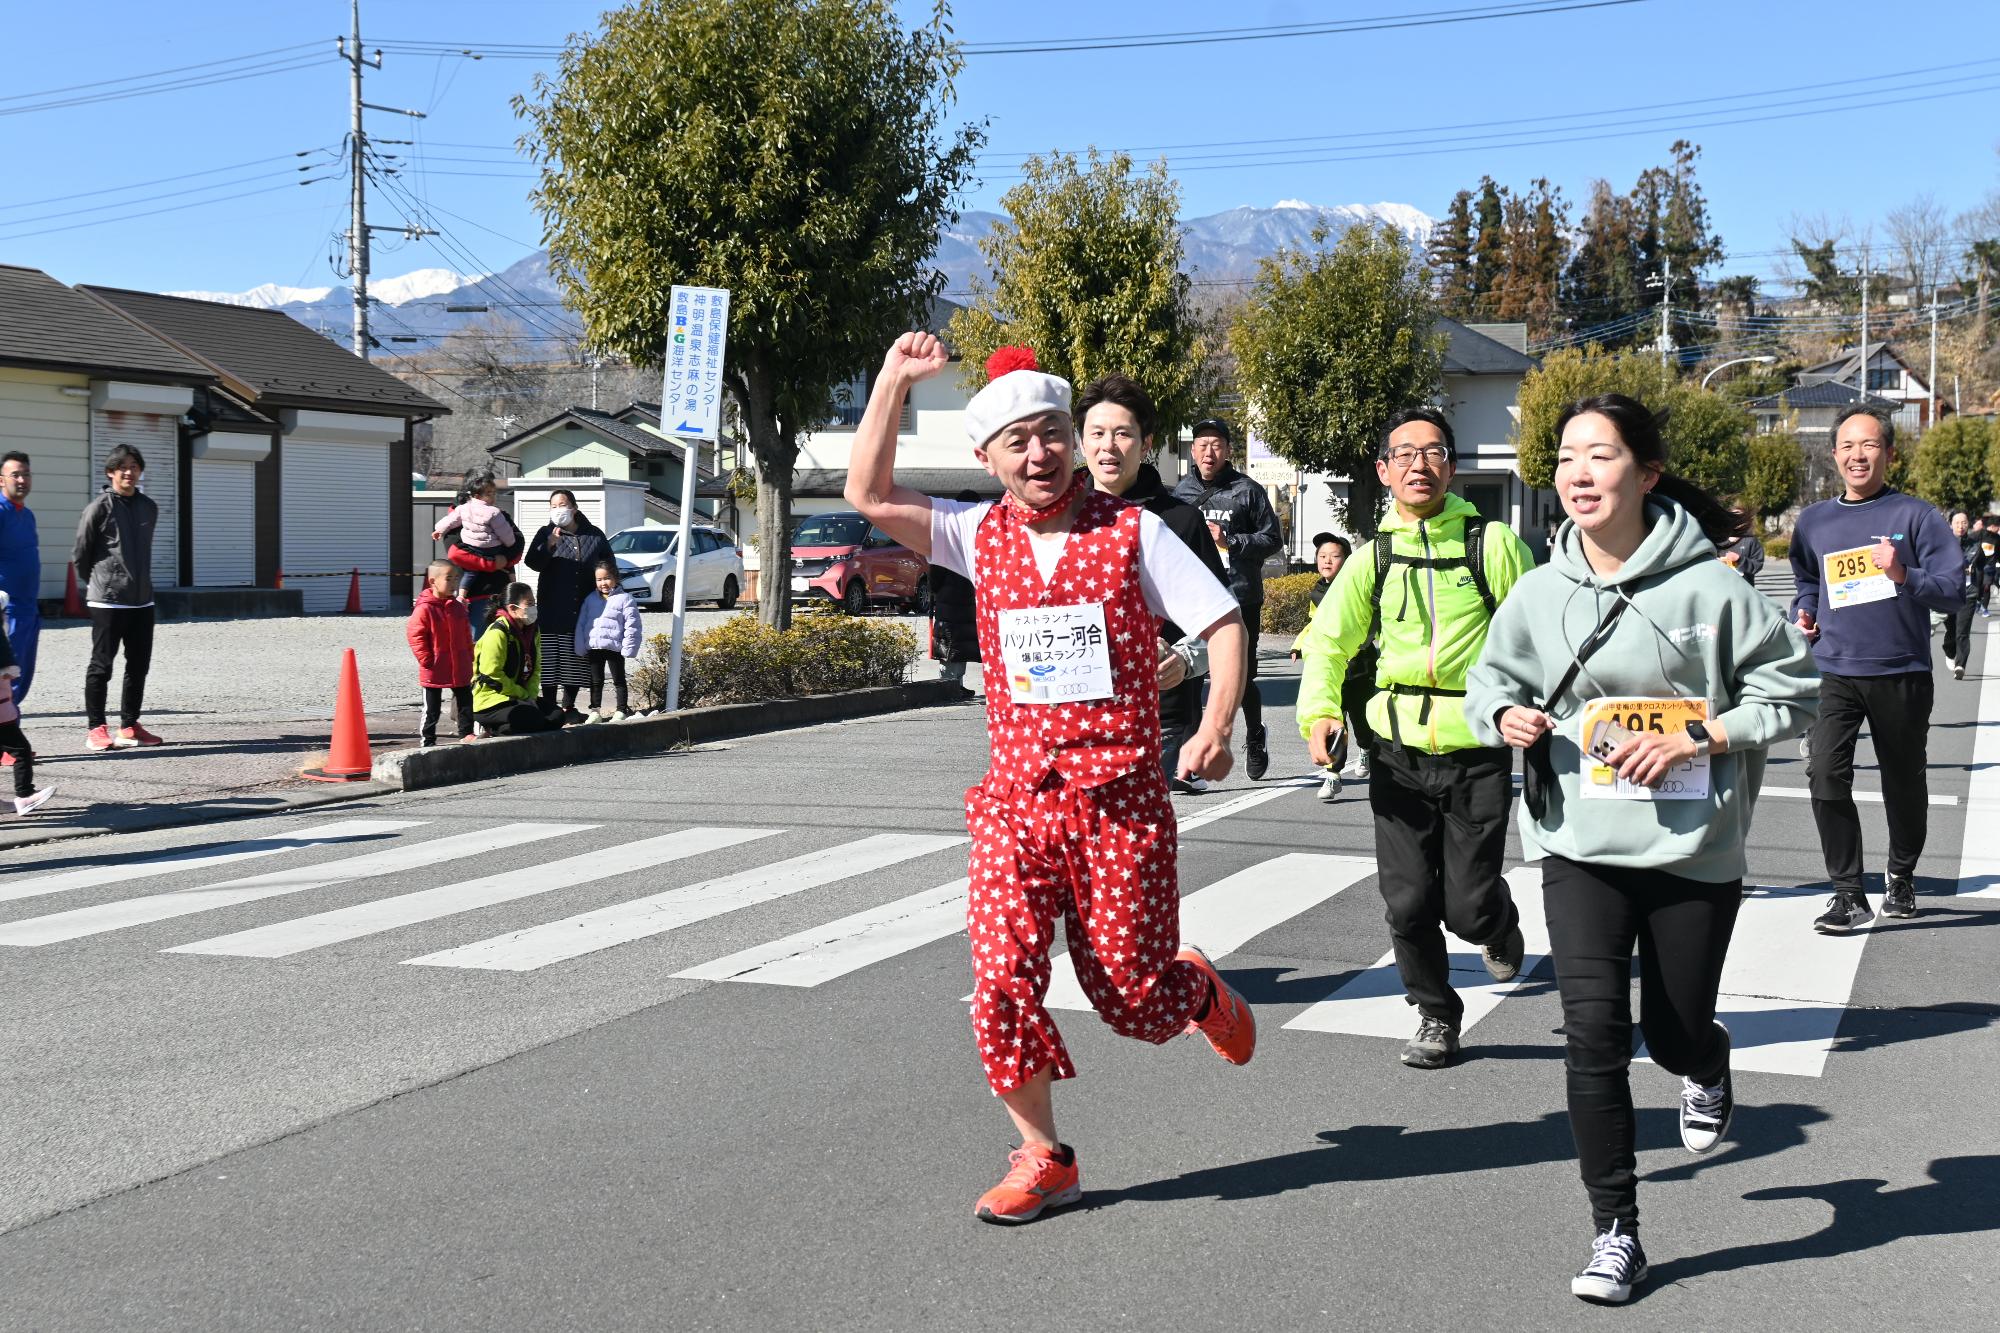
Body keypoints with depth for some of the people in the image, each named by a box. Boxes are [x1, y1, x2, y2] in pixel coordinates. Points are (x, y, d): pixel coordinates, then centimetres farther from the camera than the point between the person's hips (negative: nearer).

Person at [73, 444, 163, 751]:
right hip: (108, 601, -6)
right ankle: (97, 729, 4)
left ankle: (129, 726, 20)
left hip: (142, 599, 6)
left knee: (139, 665, 10)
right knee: (101, 665, 0)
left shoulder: (148, 507, 10)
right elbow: (80, 552, -3)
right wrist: (95, 582, 6)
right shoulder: (100, 507, -9)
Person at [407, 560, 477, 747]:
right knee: (432, 708, 4)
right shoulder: (424, 609, -15)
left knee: (465, 701, 11)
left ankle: (466, 733, 24)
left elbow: (466, 634, 15)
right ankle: (427, 740, 13)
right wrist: (426, 659, -16)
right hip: (435, 670, -6)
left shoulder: (458, 606, 6)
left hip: (460, 669, 6)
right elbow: (414, 634, -15)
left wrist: (469, 656, 11)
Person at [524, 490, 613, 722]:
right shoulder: (546, 533, 4)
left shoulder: (594, 535, 10)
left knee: (577, 662, 7)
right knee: (550, 661, -4)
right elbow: (533, 563, -9)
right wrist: (549, 546, -24)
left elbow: (610, 566, 19)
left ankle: (568, 707, 19)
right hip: (553, 610, -2)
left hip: (583, 611, 2)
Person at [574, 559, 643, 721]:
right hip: (593, 647, 4)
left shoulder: (625, 599, -4)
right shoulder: (590, 599, 10)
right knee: (596, 681, 11)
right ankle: (595, 711, 18)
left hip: (614, 647, -4)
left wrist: (628, 648, -14)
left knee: (618, 680, 6)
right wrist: (580, 647, 4)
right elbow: (581, 623, 11)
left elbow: (632, 626, -8)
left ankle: (620, 711, 11)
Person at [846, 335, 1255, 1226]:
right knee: (1003, 980, -7)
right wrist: (894, 380, -7)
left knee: (1130, 994, 3)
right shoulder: (980, 537, 6)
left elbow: (1224, 622, -2)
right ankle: (1043, 1159, 10)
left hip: (1121, 799, -2)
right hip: (1016, 796, 2)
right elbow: (870, 495, -2)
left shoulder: (1132, 533, -1)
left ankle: (1200, 991, 40)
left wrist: (1215, 727, -16)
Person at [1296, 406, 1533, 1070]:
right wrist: (1319, 712, -3)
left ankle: (1500, 928, 35)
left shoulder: (1492, 544, -2)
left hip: (1478, 751, -3)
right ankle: (1435, 1015, 25)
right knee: (1408, 902, 2)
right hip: (1399, 754, 3)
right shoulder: (1374, 559, 6)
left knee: (1468, 904, -3)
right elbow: (1327, 641, 12)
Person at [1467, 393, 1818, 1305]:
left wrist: (1695, 738, -16)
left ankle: (1706, 1072, 52)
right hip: (1580, 847, 2)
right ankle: (1615, 1232, 4)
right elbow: (1491, 677, 14)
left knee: (1675, 1032, 10)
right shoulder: (1539, 594, -3)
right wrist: (1505, 716, -8)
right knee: (1594, 1031, -10)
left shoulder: (1709, 586, -12)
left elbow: (1790, 688, -5)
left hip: (1695, 848, -1)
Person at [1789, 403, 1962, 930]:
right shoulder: (1814, 520, 9)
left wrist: (1903, 575, -25)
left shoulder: (1916, 515, -3)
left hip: (1902, 673, -2)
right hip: (1834, 671, 2)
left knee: (1904, 782, 13)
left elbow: (1951, 590, -7)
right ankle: (1848, 894, -10)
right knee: (1826, 774, -16)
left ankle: (1901, 876, 36)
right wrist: (1805, 611, 7)